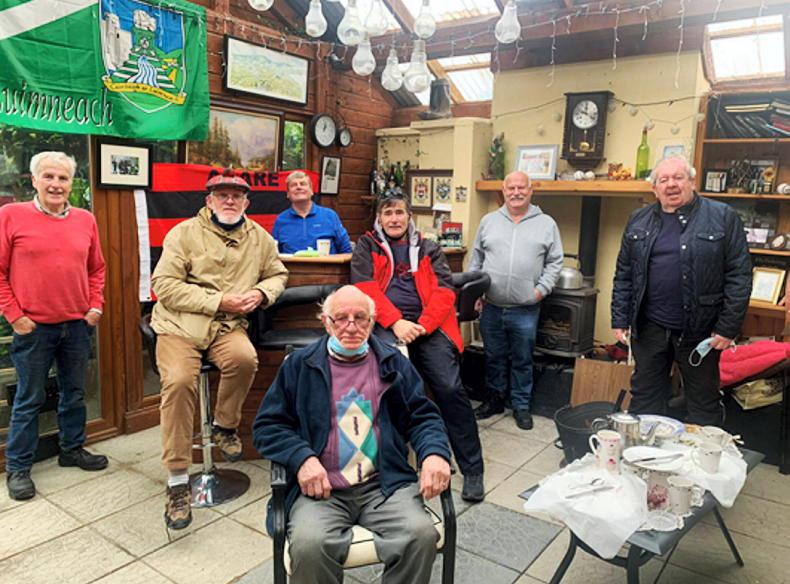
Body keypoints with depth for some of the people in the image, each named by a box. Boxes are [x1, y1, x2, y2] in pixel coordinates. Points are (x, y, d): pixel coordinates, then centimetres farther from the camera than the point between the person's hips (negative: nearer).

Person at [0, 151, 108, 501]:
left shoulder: (85, 220, 6)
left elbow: (96, 268, 14)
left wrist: (96, 305, 4)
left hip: (78, 324, 4)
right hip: (33, 327, -3)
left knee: (74, 392, 16)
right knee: (29, 399, 7)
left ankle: (73, 449, 33)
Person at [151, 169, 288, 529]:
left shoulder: (259, 238, 11)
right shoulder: (185, 232, -1)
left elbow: (278, 274, 23)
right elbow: (164, 284, -8)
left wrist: (261, 293, -2)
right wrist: (218, 301, -14)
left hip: (227, 325, 2)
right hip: (180, 324, -2)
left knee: (245, 359, -31)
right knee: (178, 380, -28)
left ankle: (224, 426, 1)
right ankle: (178, 481, -13)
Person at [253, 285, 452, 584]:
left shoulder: (393, 363, 13)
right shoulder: (299, 365, 9)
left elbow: (423, 416, 11)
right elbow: (267, 425, 7)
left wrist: (435, 453, -11)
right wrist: (302, 458, -12)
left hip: (385, 484, 2)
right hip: (321, 487, -1)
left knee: (422, 535, -26)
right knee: (309, 545, -31)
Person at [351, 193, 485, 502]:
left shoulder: (428, 248, 21)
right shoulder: (367, 245, 18)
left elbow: (444, 290, 8)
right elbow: (365, 287, 1)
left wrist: (423, 325, -11)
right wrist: (396, 322, -14)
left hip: (428, 325, 1)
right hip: (386, 325, -1)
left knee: (451, 388, -15)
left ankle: (472, 470, -4)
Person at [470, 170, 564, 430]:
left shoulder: (546, 224, 3)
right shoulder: (489, 221, 7)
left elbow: (555, 262, 4)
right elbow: (476, 259, 11)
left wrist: (542, 288, -7)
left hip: (525, 310, -2)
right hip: (491, 307, 2)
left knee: (522, 360, 10)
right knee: (494, 357, 14)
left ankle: (521, 405, 25)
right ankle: (496, 399, 31)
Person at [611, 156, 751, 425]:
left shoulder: (723, 217, -3)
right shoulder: (638, 220, 8)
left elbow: (740, 274, -5)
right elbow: (623, 275, 8)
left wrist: (728, 328, -9)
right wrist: (620, 320, 3)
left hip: (700, 330, -3)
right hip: (649, 328, 3)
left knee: (704, 403, 10)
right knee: (644, 397, 13)